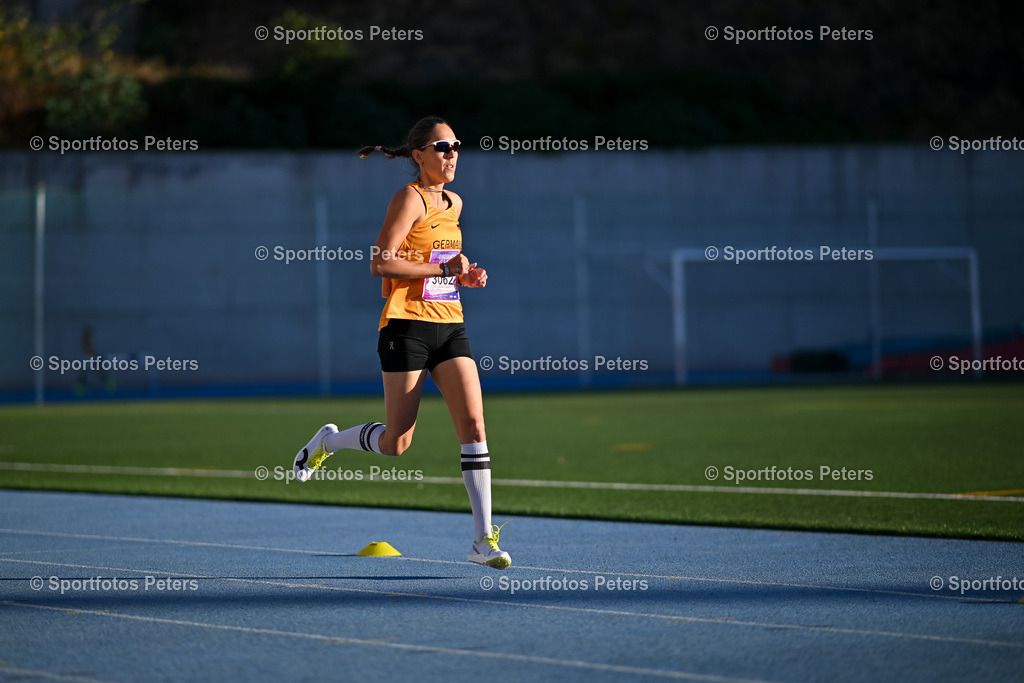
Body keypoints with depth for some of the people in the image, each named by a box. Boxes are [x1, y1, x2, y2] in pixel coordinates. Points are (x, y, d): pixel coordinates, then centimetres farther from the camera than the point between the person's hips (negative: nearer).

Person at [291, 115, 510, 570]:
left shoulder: (454, 203, 14)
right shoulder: (410, 199, -9)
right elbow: (381, 263, -17)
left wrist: (463, 276, 10)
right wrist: (443, 269, -18)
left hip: (450, 327, 6)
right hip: (408, 326, -6)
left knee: (474, 424, -9)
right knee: (397, 443, -2)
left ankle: (484, 538, -8)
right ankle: (328, 441, 30)